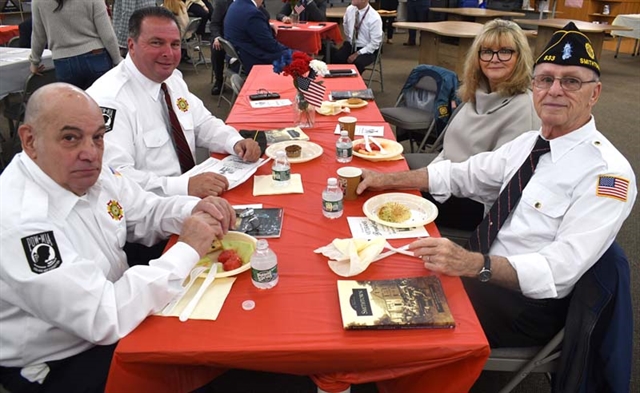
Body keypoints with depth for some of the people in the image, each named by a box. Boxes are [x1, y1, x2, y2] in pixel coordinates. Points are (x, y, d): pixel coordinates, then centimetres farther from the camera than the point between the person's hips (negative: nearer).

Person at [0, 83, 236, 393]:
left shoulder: (89, 174, -6)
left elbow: (148, 213, 7)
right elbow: (105, 319, -31)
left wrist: (195, 210, -13)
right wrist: (187, 250, -26)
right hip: (58, 366, -6)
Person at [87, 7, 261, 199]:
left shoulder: (173, 78, 6)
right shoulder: (109, 99, -18)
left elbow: (203, 124, 15)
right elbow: (113, 177, -26)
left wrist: (236, 142, -4)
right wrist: (185, 186, -34)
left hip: (190, 194, 8)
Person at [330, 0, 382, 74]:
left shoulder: (374, 18, -19)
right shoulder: (349, 9, -3)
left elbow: (374, 43, -17)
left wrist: (357, 54, -21)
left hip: (368, 49, -5)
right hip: (350, 45, 5)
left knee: (356, 63, -36)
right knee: (333, 58, -23)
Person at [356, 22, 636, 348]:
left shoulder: (608, 173, -18)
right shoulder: (530, 142, 4)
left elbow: (559, 270, -26)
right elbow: (462, 175, 9)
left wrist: (474, 264, -41)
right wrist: (388, 179, 1)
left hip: (525, 303, -7)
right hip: (478, 273, 7)